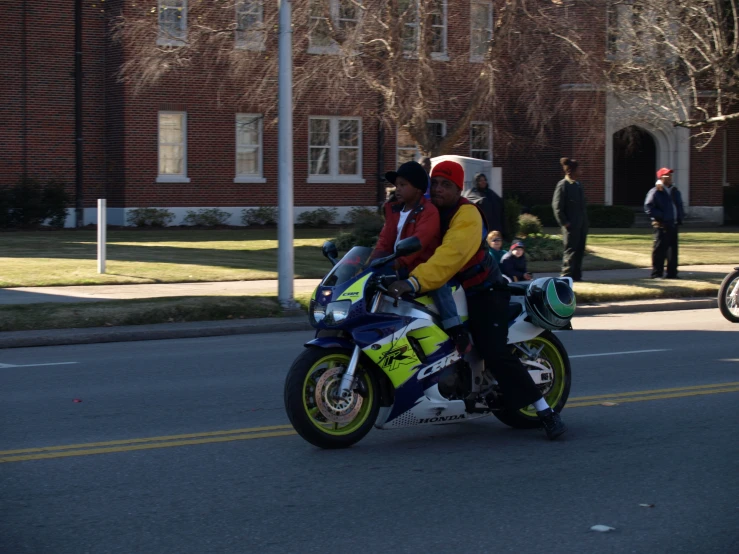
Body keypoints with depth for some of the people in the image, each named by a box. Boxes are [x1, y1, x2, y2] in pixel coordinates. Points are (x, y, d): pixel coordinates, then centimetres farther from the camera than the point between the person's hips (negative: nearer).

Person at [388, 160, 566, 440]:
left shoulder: (466, 215, -20)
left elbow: (451, 254, -36)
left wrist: (414, 282, -47)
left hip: (483, 293, -9)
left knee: (496, 354, -19)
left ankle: (546, 413, -15)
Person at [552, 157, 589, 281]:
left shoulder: (578, 185, 14)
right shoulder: (562, 185, -9)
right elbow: (557, 207, -12)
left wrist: (585, 222, 12)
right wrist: (565, 223, -16)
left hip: (581, 225, 7)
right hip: (571, 225, -7)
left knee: (580, 250, 9)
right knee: (571, 250, -4)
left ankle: (576, 275, 15)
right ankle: (566, 275, 2)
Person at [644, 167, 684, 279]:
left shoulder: (675, 191, 17)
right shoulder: (655, 192, -7)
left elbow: (679, 206, 27)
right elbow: (648, 207, -14)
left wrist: (680, 217, 10)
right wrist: (661, 216, -18)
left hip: (673, 225, 7)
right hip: (661, 225, -7)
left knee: (673, 249, 9)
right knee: (659, 249, -6)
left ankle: (672, 273, 16)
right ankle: (656, 273, -1)